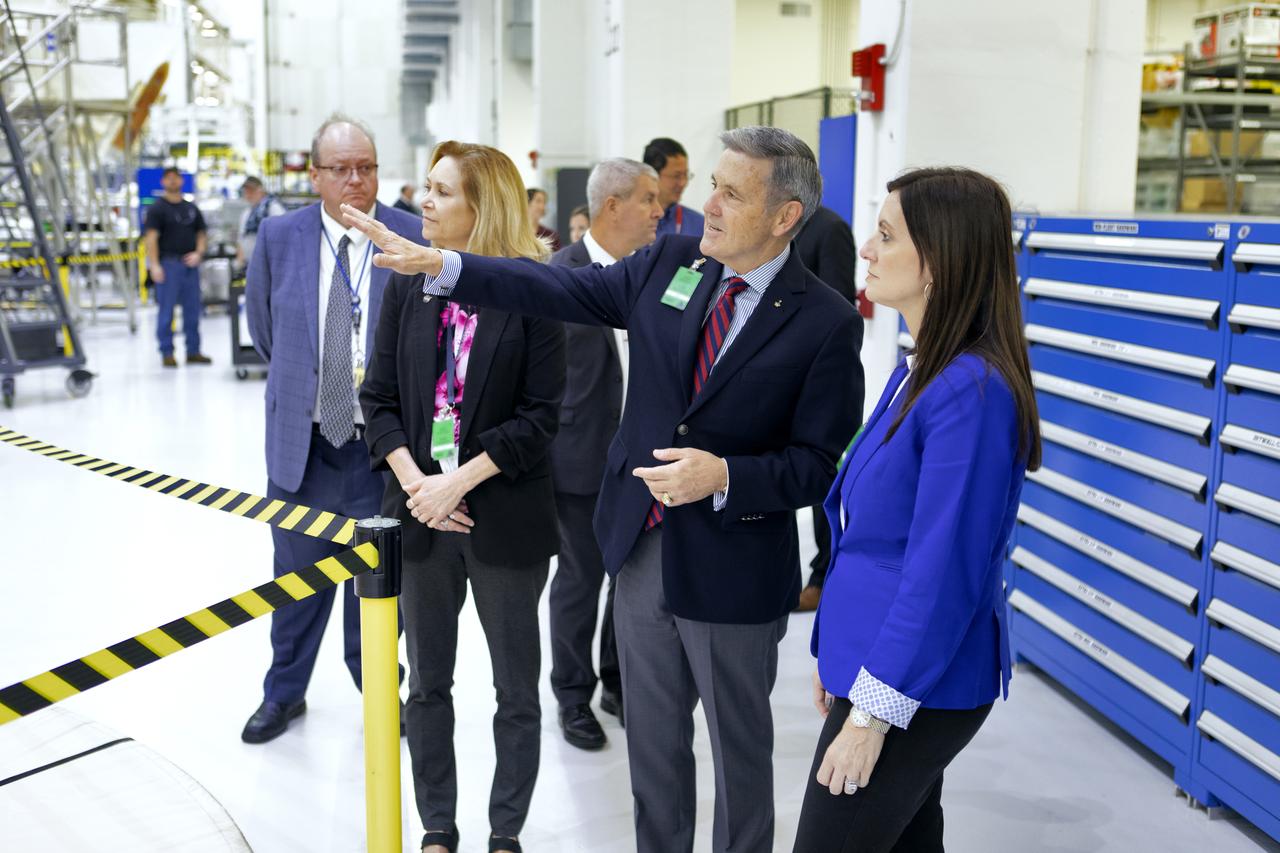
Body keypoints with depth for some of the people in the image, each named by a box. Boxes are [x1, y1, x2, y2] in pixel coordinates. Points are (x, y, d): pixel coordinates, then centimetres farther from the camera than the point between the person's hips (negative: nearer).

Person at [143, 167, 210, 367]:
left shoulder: (191, 208, 15)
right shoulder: (157, 208, -1)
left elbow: (202, 233, 17)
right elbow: (150, 237, -9)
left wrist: (198, 253, -1)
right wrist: (154, 265, -18)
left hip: (190, 263, 5)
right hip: (168, 264, -5)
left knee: (193, 309, 7)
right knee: (166, 311, -1)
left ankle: (193, 351, 15)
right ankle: (167, 353, 4)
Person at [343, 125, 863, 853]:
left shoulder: (825, 322, -15)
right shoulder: (670, 262, -2)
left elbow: (819, 463, -13)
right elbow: (564, 291, 0)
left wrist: (723, 477, -27)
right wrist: (437, 265, -6)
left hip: (736, 573, -4)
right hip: (643, 548, 5)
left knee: (740, 746, 16)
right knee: (653, 738, 22)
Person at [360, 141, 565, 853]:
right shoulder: (408, 285, 3)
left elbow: (540, 414, -11)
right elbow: (380, 399, 3)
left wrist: (459, 481, -17)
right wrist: (415, 484, -11)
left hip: (506, 518, -3)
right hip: (421, 513, 4)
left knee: (517, 688, 10)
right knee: (428, 682, 15)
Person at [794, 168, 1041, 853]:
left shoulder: (972, 391, -23)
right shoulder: (919, 371, 7)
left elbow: (944, 573, -23)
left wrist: (872, 711, -19)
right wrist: (837, 652, 16)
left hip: (916, 693, -9)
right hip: (879, 664, 9)